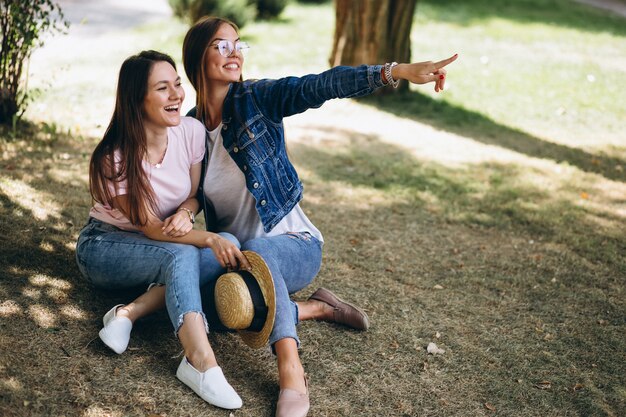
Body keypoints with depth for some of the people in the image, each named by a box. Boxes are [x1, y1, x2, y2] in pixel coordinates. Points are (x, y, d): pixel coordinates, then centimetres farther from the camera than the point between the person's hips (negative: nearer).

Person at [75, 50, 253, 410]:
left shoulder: (192, 131, -11)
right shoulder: (115, 158, -24)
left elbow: (195, 194, 2)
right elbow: (150, 228, -25)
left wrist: (185, 213, -23)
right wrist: (210, 239, -41)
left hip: (166, 243, 5)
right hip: (106, 246, -5)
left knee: (230, 244, -25)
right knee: (181, 255, -36)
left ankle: (131, 312, -28)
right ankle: (201, 362, -48)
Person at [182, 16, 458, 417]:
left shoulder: (257, 98, -8)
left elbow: (318, 86, -25)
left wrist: (396, 71, -40)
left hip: (294, 246, -3)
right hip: (232, 251, 3)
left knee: (256, 250, -37)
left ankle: (292, 374, -37)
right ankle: (316, 308, -5)